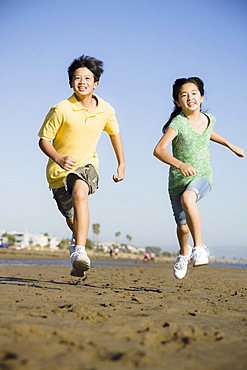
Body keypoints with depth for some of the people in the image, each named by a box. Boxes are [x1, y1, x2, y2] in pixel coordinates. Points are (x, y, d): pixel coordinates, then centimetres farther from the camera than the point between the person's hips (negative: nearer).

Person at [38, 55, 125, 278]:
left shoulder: (106, 110, -6)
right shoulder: (61, 110, -17)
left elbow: (114, 133, 14)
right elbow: (44, 140, -11)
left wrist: (121, 164, 14)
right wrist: (59, 159, -30)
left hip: (87, 166, 0)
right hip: (60, 170, 0)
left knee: (80, 192, -35)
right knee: (72, 221, 10)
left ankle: (79, 251, -37)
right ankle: (78, 240, 49)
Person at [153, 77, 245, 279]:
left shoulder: (209, 119, -3)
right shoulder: (177, 123, -18)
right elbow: (159, 150, -31)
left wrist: (230, 145, 31)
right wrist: (180, 164, -47)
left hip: (203, 176, 1)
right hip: (178, 180, 0)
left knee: (188, 198, -35)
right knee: (183, 226, 12)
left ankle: (199, 247, -25)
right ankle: (184, 253, 47)